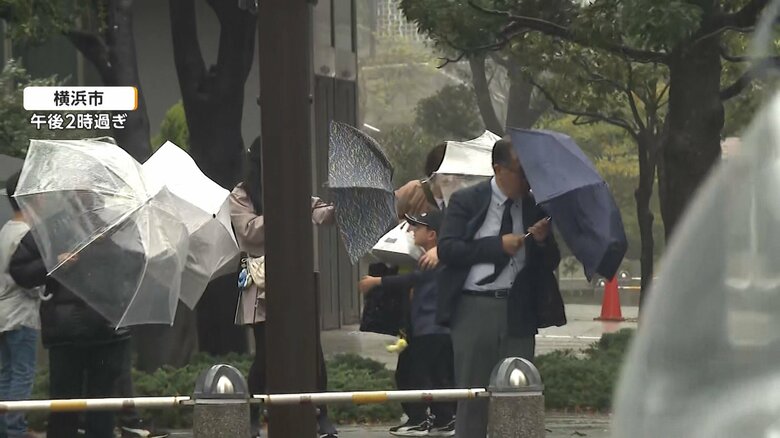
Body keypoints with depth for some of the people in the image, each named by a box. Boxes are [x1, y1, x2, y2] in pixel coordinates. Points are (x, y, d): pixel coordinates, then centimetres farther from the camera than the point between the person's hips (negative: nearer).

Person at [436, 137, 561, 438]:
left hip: (519, 310, 2)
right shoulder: (466, 200, 2)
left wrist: (543, 241, -9)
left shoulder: (535, 206, 9)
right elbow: (446, 249, -8)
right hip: (474, 308, -2)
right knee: (472, 392, 3)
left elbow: (550, 263, 13)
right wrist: (498, 245, -13)